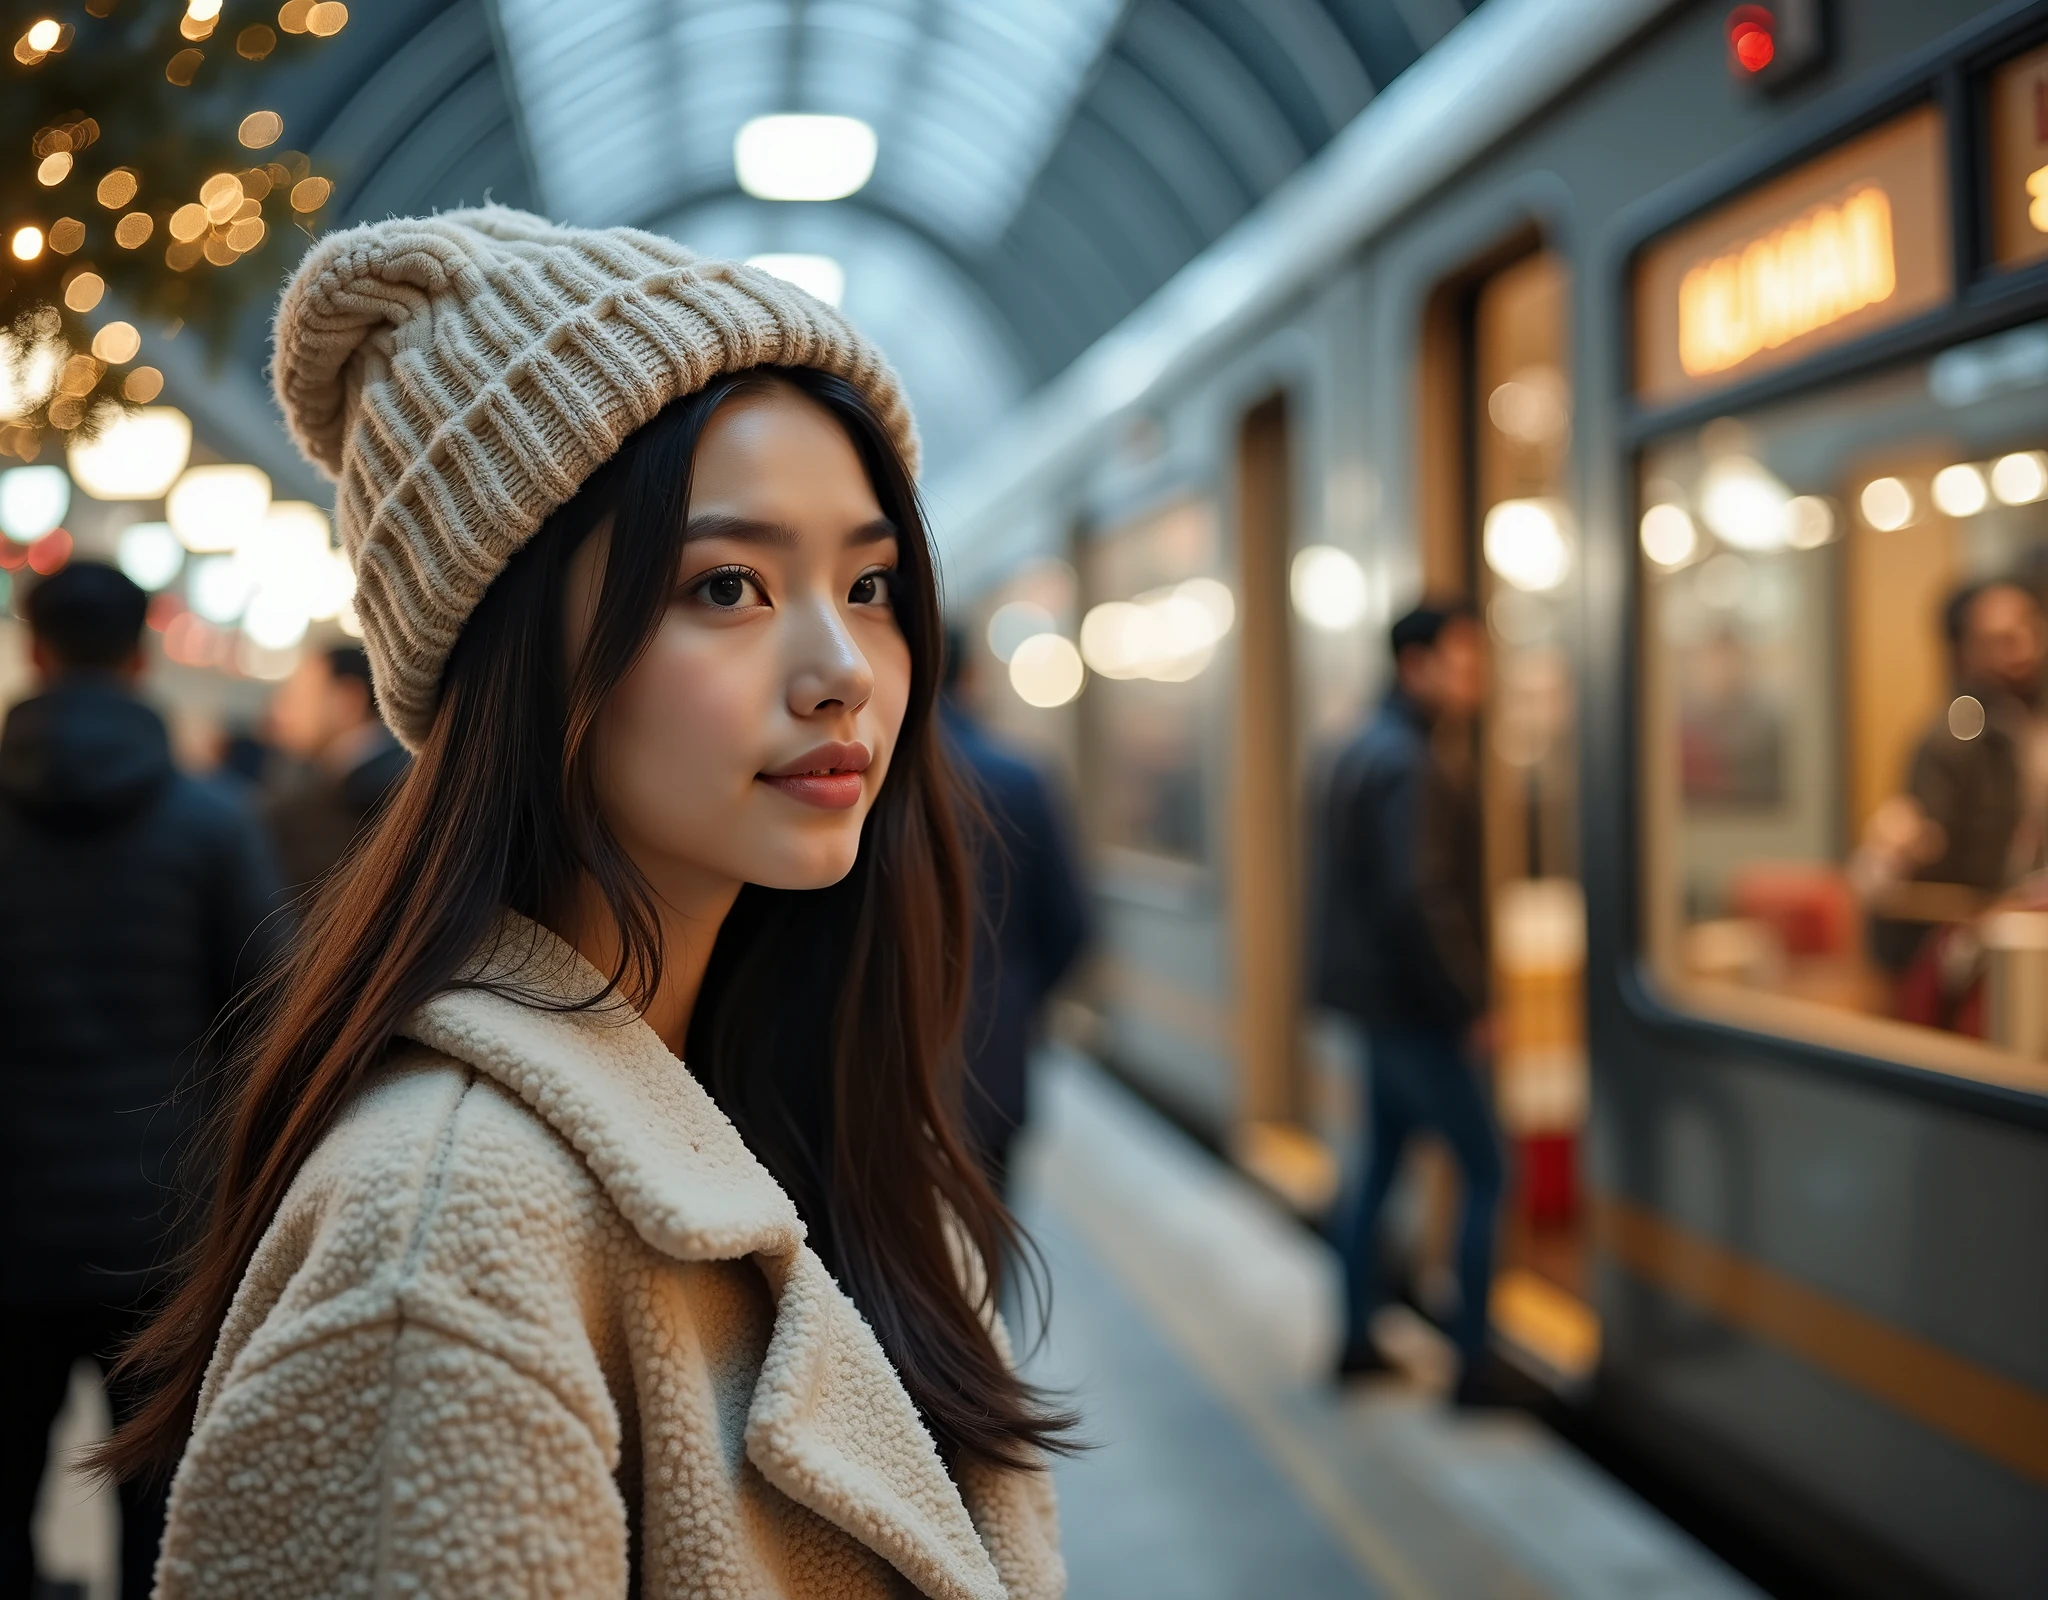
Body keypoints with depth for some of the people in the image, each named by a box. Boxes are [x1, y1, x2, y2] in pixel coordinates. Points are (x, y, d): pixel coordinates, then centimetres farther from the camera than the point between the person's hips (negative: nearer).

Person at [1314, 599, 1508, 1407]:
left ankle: (1356, 1340, 26)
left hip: (1378, 997, 10)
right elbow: (1420, 898, -27)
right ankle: (1473, 1364, 2)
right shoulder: (1413, 764, -19)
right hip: (1414, 1005, -10)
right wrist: (1468, 1003, -17)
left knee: (1382, 1163, 17)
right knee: (1484, 1174, -3)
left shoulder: (1365, 750, 12)